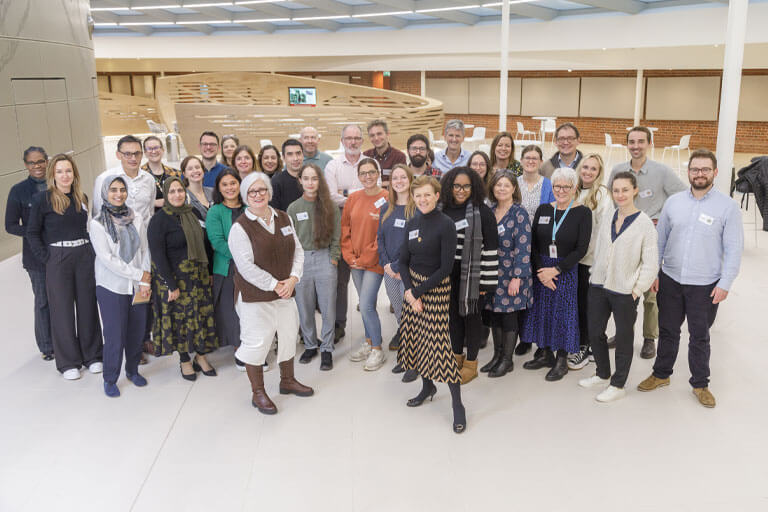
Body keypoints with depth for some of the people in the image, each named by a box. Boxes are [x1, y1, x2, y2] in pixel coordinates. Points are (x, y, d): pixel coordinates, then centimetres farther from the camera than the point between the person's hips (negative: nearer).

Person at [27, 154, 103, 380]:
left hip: (85, 257, 4)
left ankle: (92, 356, 22)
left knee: (87, 305, 9)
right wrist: (46, 257, -9)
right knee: (62, 309, 4)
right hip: (58, 259, -4)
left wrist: (90, 249, 4)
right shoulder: (43, 198, -5)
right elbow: (32, 232, -3)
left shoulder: (82, 198, 9)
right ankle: (68, 362, 15)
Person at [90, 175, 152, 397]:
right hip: (111, 287, -4)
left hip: (138, 287, 4)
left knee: (137, 331, 9)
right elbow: (107, 259, -12)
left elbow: (145, 250, 6)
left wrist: (145, 281, -4)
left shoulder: (136, 219, 6)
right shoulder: (98, 223, -6)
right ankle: (110, 379, 17)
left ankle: (132, 370, 31)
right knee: (115, 335, -1)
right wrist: (138, 274, -13)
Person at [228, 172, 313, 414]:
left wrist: (293, 278, -7)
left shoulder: (284, 218, 6)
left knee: (288, 336, 16)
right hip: (255, 297, -6)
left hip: (285, 293, 6)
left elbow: (298, 250, 8)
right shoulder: (240, 227, -12)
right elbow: (246, 266, -17)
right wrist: (274, 285, -16)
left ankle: (287, 380, 37)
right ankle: (258, 392, 18)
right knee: (256, 341, 0)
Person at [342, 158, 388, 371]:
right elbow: (345, 229, 10)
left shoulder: (386, 199, -10)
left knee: (366, 305, -8)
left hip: (374, 261, -5)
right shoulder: (353, 199, 6)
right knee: (366, 304, 15)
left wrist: (365, 259, -11)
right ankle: (369, 343, 30)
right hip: (355, 262, 5)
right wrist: (349, 256, -1)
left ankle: (378, 350, 7)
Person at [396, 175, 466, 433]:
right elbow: (404, 260, 7)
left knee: (439, 342, -8)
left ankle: (457, 404, 2)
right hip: (413, 285, 6)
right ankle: (427, 387, 33)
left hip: (437, 288, -6)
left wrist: (419, 291, -13)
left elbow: (446, 268, -15)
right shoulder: (412, 224, 6)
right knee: (415, 336, 12)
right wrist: (409, 291, -8)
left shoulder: (446, 225, -13)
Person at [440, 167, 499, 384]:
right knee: (454, 313, 13)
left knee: (472, 315, 5)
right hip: (450, 274, 5)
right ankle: (457, 356, 31)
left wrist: (486, 280, -13)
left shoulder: (482, 212, -10)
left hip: (472, 274, -5)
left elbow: (491, 248, -11)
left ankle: (471, 364, 19)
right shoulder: (444, 210, 6)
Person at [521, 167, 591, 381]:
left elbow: (581, 249, -10)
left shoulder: (583, 213, -5)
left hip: (566, 270, -4)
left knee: (563, 312, 1)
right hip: (541, 269, 4)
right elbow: (533, 243, 4)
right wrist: (540, 269, -9)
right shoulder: (543, 209, 5)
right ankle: (545, 353, 26)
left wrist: (556, 269, -15)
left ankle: (562, 360, 15)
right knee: (542, 309, 9)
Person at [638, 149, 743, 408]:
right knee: (667, 331, 14)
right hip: (670, 280, 3)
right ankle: (661, 374, 32)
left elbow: (733, 249, -6)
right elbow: (660, 239, 9)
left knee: (700, 336, 10)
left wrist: (725, 283, -10)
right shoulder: (673, 202, 2)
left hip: (705, 285, -2)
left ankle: (700, 384, 27)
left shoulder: (727, 206, -7)